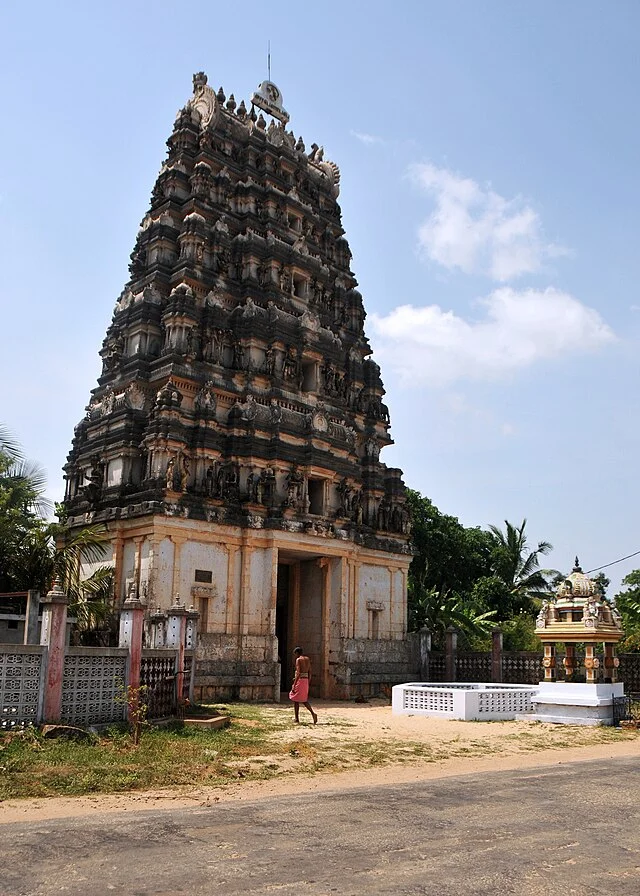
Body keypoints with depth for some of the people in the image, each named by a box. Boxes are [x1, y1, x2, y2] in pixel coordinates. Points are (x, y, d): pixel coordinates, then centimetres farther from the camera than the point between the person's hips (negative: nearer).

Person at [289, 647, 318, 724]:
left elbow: (298, 673, -19)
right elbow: (309, 672, 12)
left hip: (300, 680, -7)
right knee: (304, 700, 17)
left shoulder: (298, 660, -11)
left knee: (296, 700, 6)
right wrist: (308, 683, 18)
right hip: (306, 680, 7)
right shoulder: (307, 659, 11)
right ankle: (313, 713, -2)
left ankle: (297, 719, 10)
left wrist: (294, 685, -19)